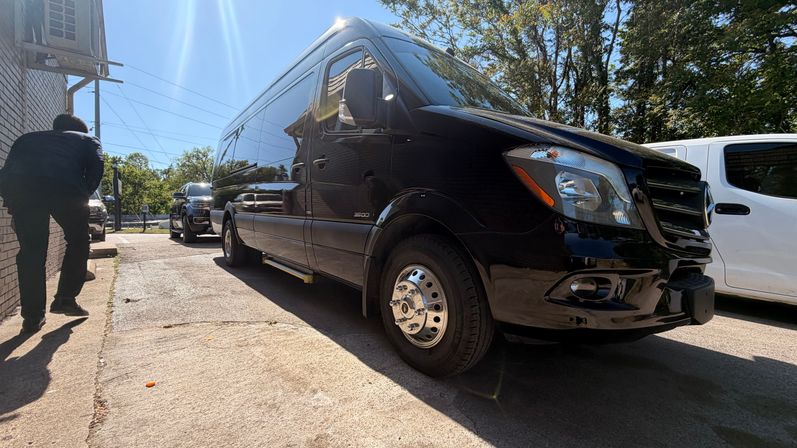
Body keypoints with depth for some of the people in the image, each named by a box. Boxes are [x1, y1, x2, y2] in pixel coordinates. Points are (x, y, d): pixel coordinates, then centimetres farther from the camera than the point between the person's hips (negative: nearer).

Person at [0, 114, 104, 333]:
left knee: (30, 251, 12)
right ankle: (65, 298, 15)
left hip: (20, 188, 3)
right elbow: (96, 167, 7)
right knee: (77, 242, 18)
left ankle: (32, 317, 15)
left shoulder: (27, 138, 37)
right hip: (66, 189, -3)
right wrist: (83, 195, 16)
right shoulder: (87, 139, 29)